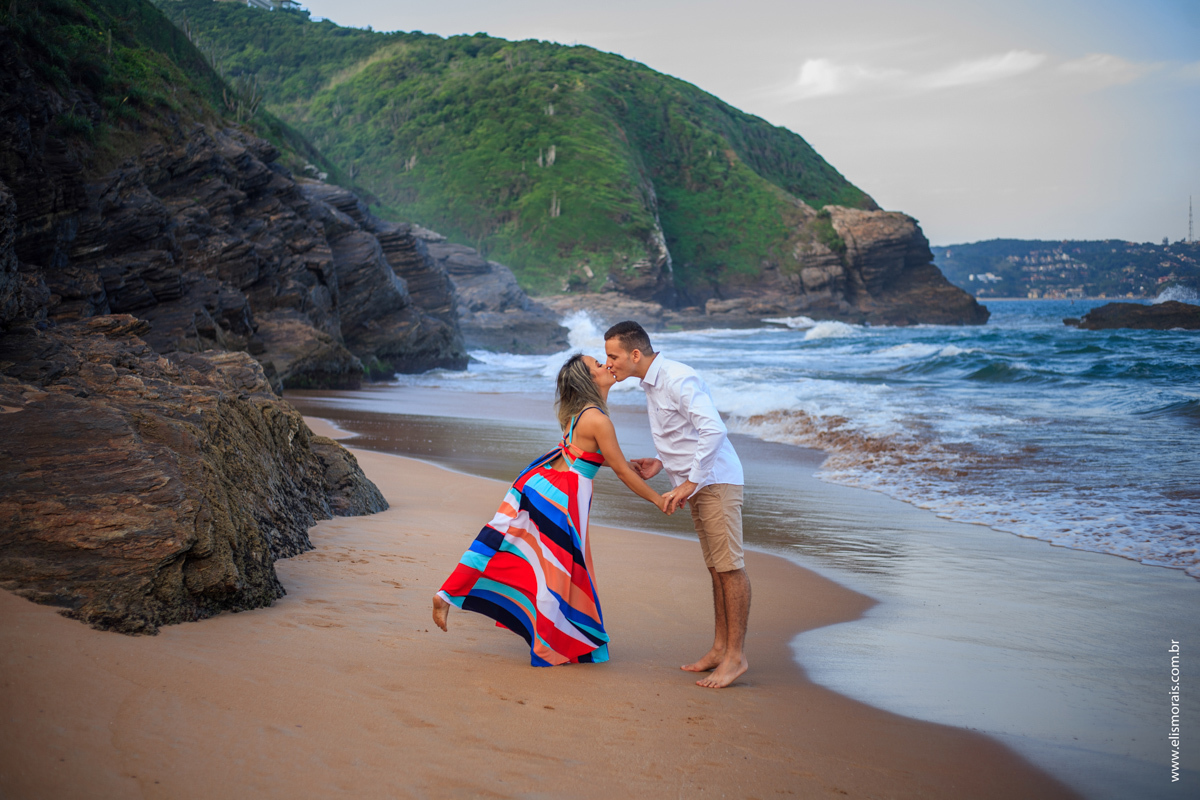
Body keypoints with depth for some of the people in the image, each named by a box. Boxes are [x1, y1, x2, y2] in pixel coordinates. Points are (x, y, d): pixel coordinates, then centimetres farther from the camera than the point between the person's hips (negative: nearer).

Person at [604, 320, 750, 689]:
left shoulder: (677, 379, -20)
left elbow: (714, 430, -28)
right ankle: (720, 647, 21)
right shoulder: (651, 382, 11)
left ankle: (736, 656, 0)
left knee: (730, 567, -5)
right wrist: (659, 461, 7)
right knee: (716, 568, 14)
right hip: (698, 483, 10)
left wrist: (689, 483, -25)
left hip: (715, 480, -10)